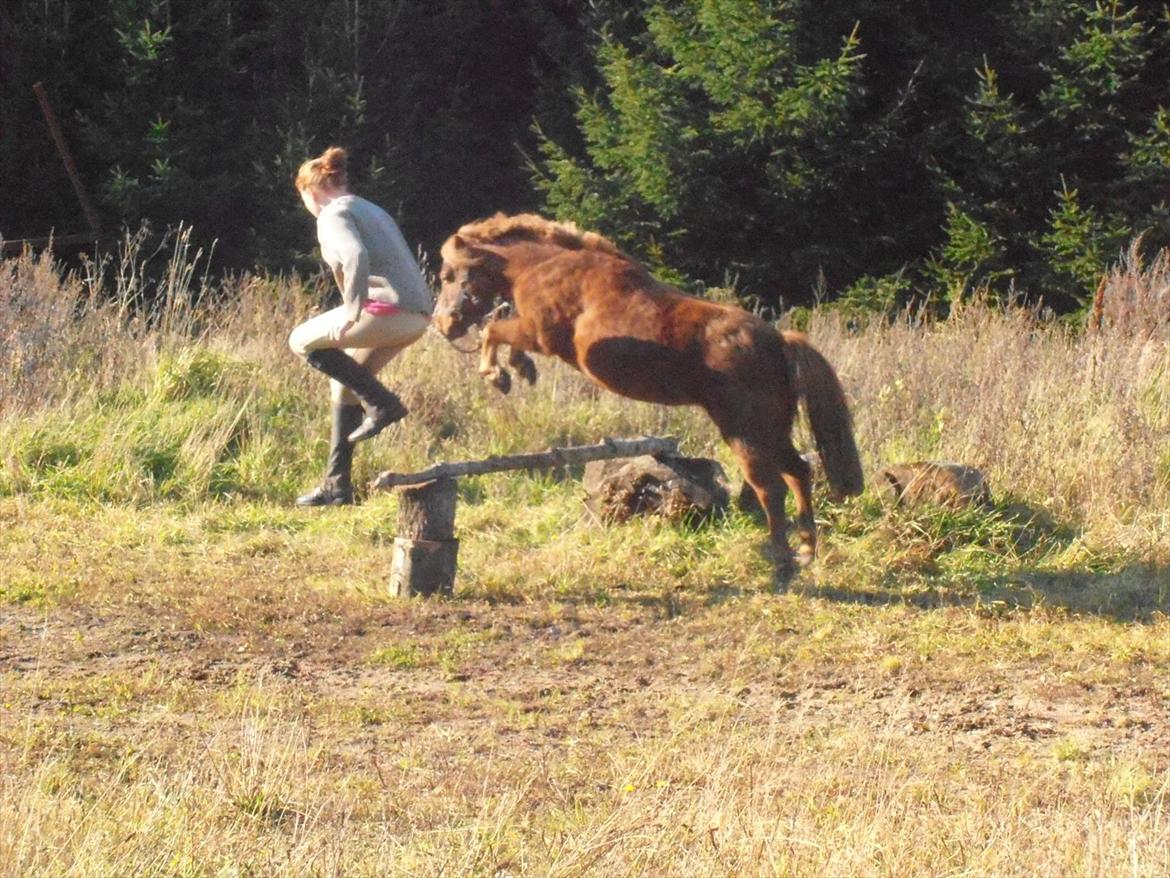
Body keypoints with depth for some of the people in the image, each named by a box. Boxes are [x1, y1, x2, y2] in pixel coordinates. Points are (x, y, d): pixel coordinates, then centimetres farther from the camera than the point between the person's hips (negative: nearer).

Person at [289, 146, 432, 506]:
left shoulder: (334, 215, -2)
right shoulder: (372, 210, 26)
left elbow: (357, 257, -22)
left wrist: (352, 312, -19)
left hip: (387, 307, -9)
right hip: (417, 315, 9)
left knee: (302, 341, 3)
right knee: (345, 384, 19)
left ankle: (382, 403, -5)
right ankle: (337, 486, 19)